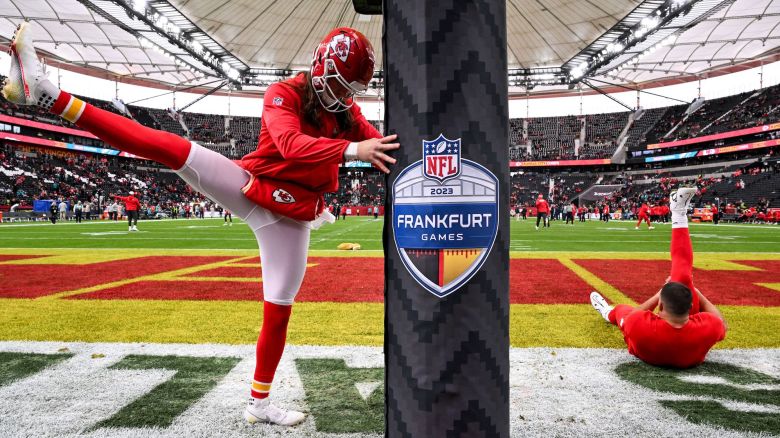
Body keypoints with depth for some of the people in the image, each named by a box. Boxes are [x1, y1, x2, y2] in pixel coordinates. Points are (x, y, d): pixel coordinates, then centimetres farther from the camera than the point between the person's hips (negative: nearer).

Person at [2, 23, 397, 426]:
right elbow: (291, 144, -30)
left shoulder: (347, 111, 6)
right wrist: (352, 150, -43)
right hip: (246, 186, -3)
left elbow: (381, 146, 0)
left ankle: (259, 403, 18)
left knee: (279, 307, 3)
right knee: (174, 149, -22)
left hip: (289, 215, 3)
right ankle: (47, 94, -21)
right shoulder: (285, 94, -10)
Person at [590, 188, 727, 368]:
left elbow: (627, 316, -18)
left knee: (621, 308, 25)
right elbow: (722, 325, -12)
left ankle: (609, 312, 65)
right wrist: (695, 292, -6)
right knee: (682, 277, -13)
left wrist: (659, 294, -12)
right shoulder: (706, 328, -41)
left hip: (648, 352, -1)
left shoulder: (640, 327, -46)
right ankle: (679, 216, -1)